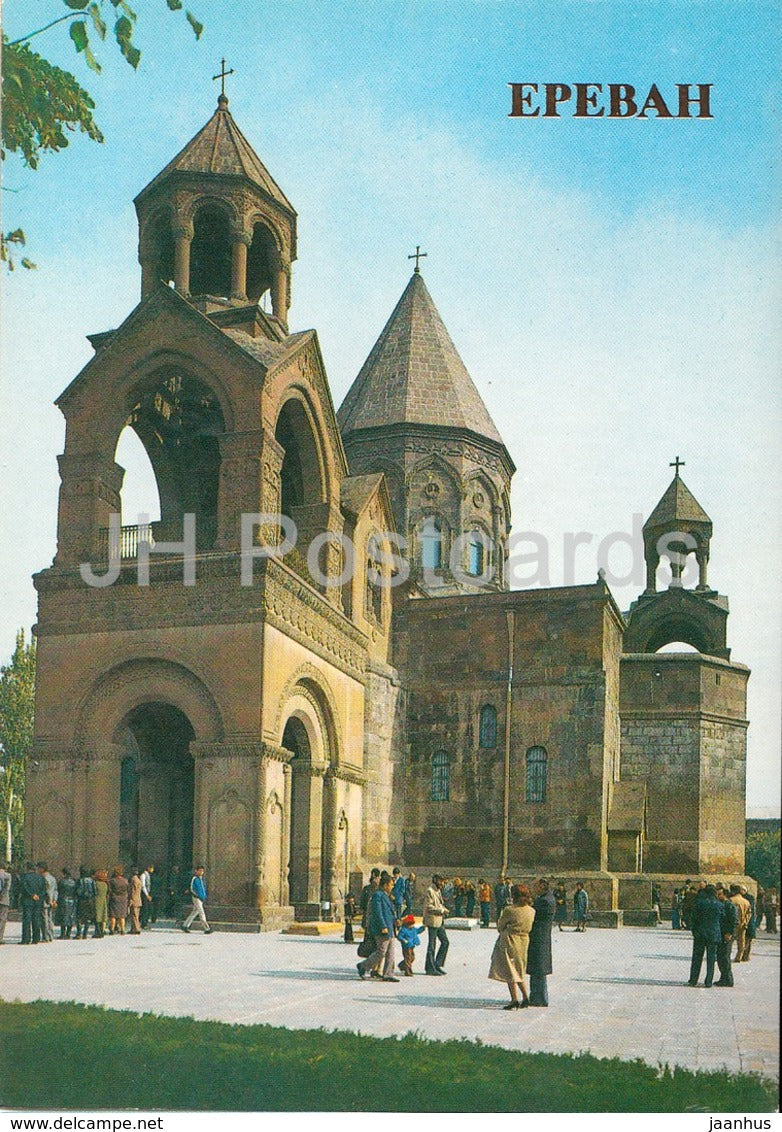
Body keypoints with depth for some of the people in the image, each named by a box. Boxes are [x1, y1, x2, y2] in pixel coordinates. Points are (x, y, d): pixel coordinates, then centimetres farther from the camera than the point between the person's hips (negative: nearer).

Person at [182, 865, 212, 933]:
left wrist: (205, 896, 12)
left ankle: (185, 925, 23)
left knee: (194, 912, 13)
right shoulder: (195, 879, -12)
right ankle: (206, 929, -12)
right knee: (202, 913, -10)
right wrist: (199, 896, -17)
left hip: (202, 899, 8)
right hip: (196, 898, -8)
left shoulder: (203, 878, 12)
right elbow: (192, 889, -14)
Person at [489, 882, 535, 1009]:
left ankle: (515, 1000, 1)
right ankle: (525, 997, 17)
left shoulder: (509, 910, -16)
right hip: (524, 941, 6)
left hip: (509, 941, -6)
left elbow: (500, 926, -3)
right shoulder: (531, 911, 1)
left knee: (510, 972, 2)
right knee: (519, 971, 19)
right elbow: (529, 928, 11)